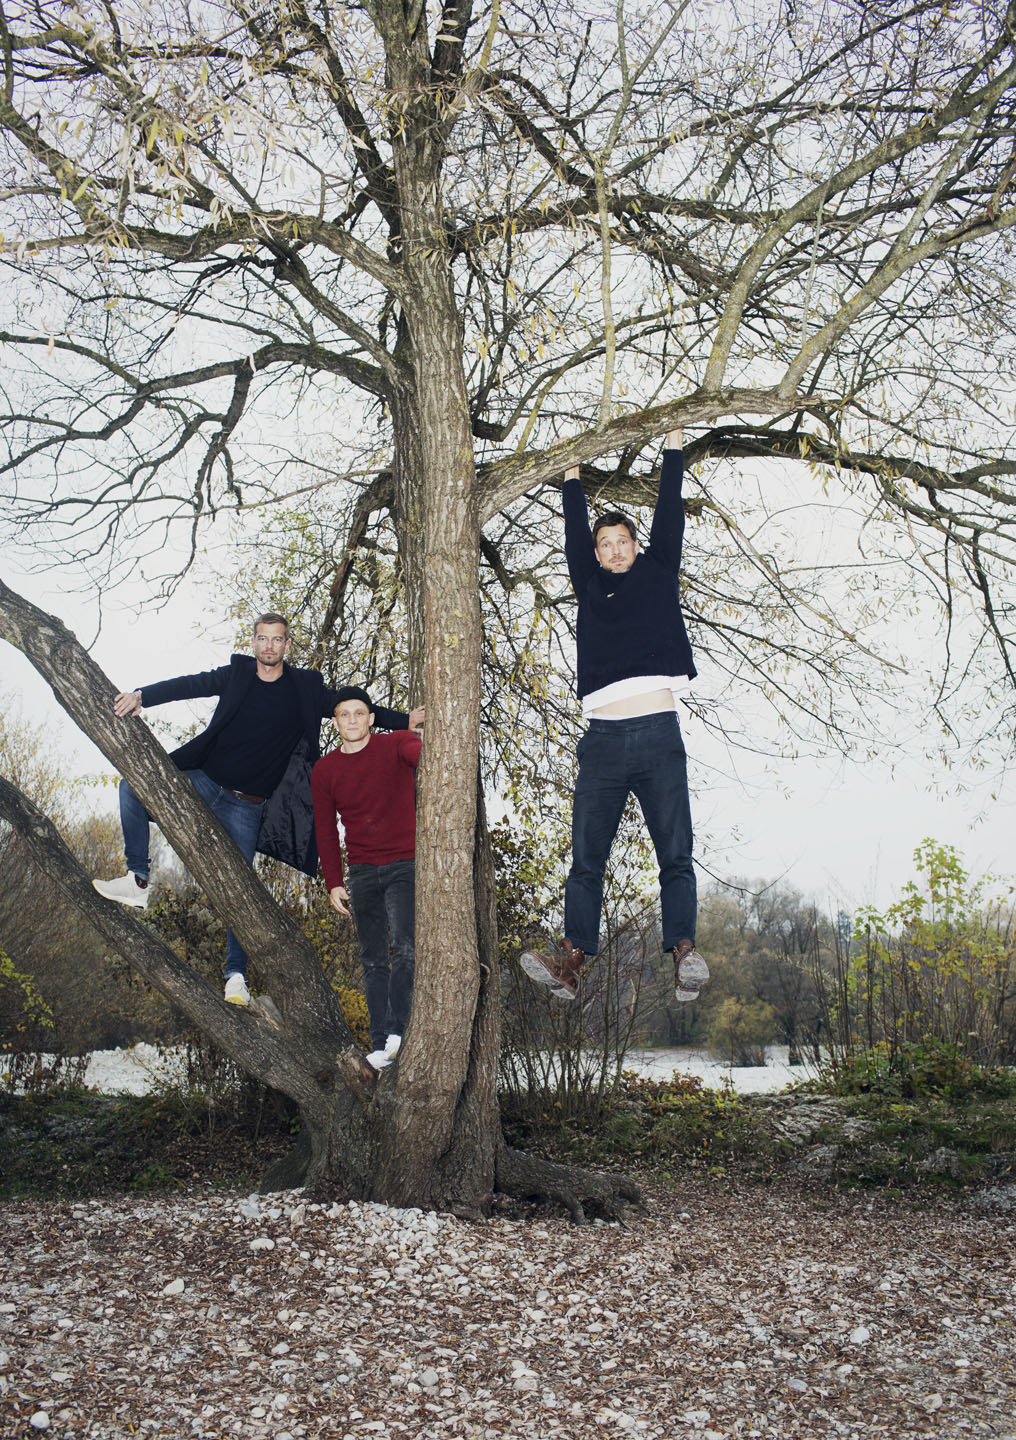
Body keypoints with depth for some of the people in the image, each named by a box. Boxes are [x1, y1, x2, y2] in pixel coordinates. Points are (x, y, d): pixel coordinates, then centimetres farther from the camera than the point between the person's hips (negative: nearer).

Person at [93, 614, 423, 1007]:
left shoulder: (306, 688, 1)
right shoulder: (237, 674, 3)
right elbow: (190, 685, -7)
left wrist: (405, 720, -4)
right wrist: (141, 695, -23)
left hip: (246, 806, -2)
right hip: (204, 782, 2)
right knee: (134, 784, -13)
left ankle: (236, 976, 4)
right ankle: (138, 881, -7)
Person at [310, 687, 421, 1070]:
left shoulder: (395, 746, -3)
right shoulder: (324, 771, 7)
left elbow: (420, 752, -27)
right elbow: (325, 830, 12)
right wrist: (333, 883, 7)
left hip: (404, 865, -3)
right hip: (361, 872, 4)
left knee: (404, 948, -19)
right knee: (373, 960, 5)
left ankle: (397, 1031, -17)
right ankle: (380, 1044, 7)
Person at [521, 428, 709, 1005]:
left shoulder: (658, 572, 17)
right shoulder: (590, 587, 20)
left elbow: (669, 514, 17)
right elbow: (576, 531, 23)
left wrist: (674, 446, 22)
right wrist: (573, 475, 33)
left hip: (659, 734, -2)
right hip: (603, 739, 2)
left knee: (675, 853, -6)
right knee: (586, 855, -4)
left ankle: (685, 952, -13)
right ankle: (573, 958, -9)